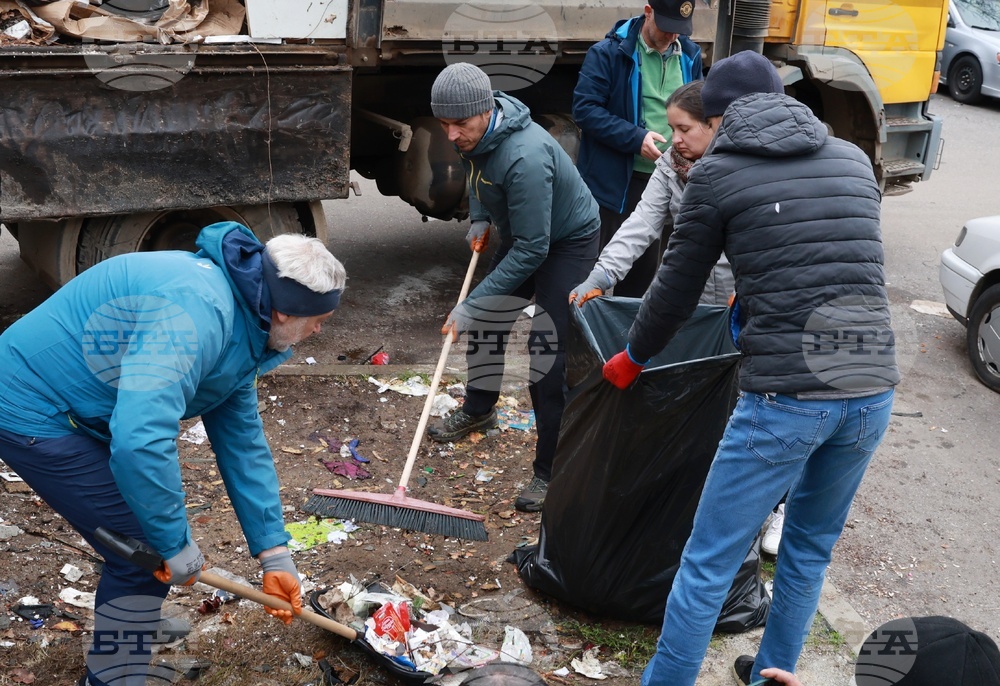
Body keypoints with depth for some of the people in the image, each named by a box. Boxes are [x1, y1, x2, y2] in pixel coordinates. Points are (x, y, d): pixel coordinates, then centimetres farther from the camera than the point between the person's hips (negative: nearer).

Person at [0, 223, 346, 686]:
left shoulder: (240, 329, 3)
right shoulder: (199, 309, -31)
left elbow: (243, 444, 8)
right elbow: (140, 439, -39)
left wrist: (273, 554, 8)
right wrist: (175, 544, -25)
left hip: (79, 410, 10)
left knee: (157, 536, 21)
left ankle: (139, 621, 44)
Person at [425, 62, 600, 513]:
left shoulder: (524, 158, -39)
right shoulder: (474, 133, -12)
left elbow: (532, 249, -34)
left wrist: (472, 301, -31)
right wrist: (480, 218, 1)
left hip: (568, 242, -9)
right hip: (521, 231, 9)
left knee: (549, 356, -15)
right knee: (484, 321, 18)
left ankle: (550, 471, -5)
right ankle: (478, 411, 43)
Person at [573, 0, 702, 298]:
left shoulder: (690, 55, 4)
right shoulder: (608, 52, -12)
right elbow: (584, 108, -16)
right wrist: (636, 138, -24)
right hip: (613, 178, -5)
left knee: (646, 262, 16)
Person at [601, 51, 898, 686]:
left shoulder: (717, 174, 0)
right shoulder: (854, 160, 13)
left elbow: (677, 291, 6)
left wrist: (633, 358, 24)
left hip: (787, 398, -6)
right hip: (873, 391, 6)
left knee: (709, 564, 6)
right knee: (813, 544, 25)